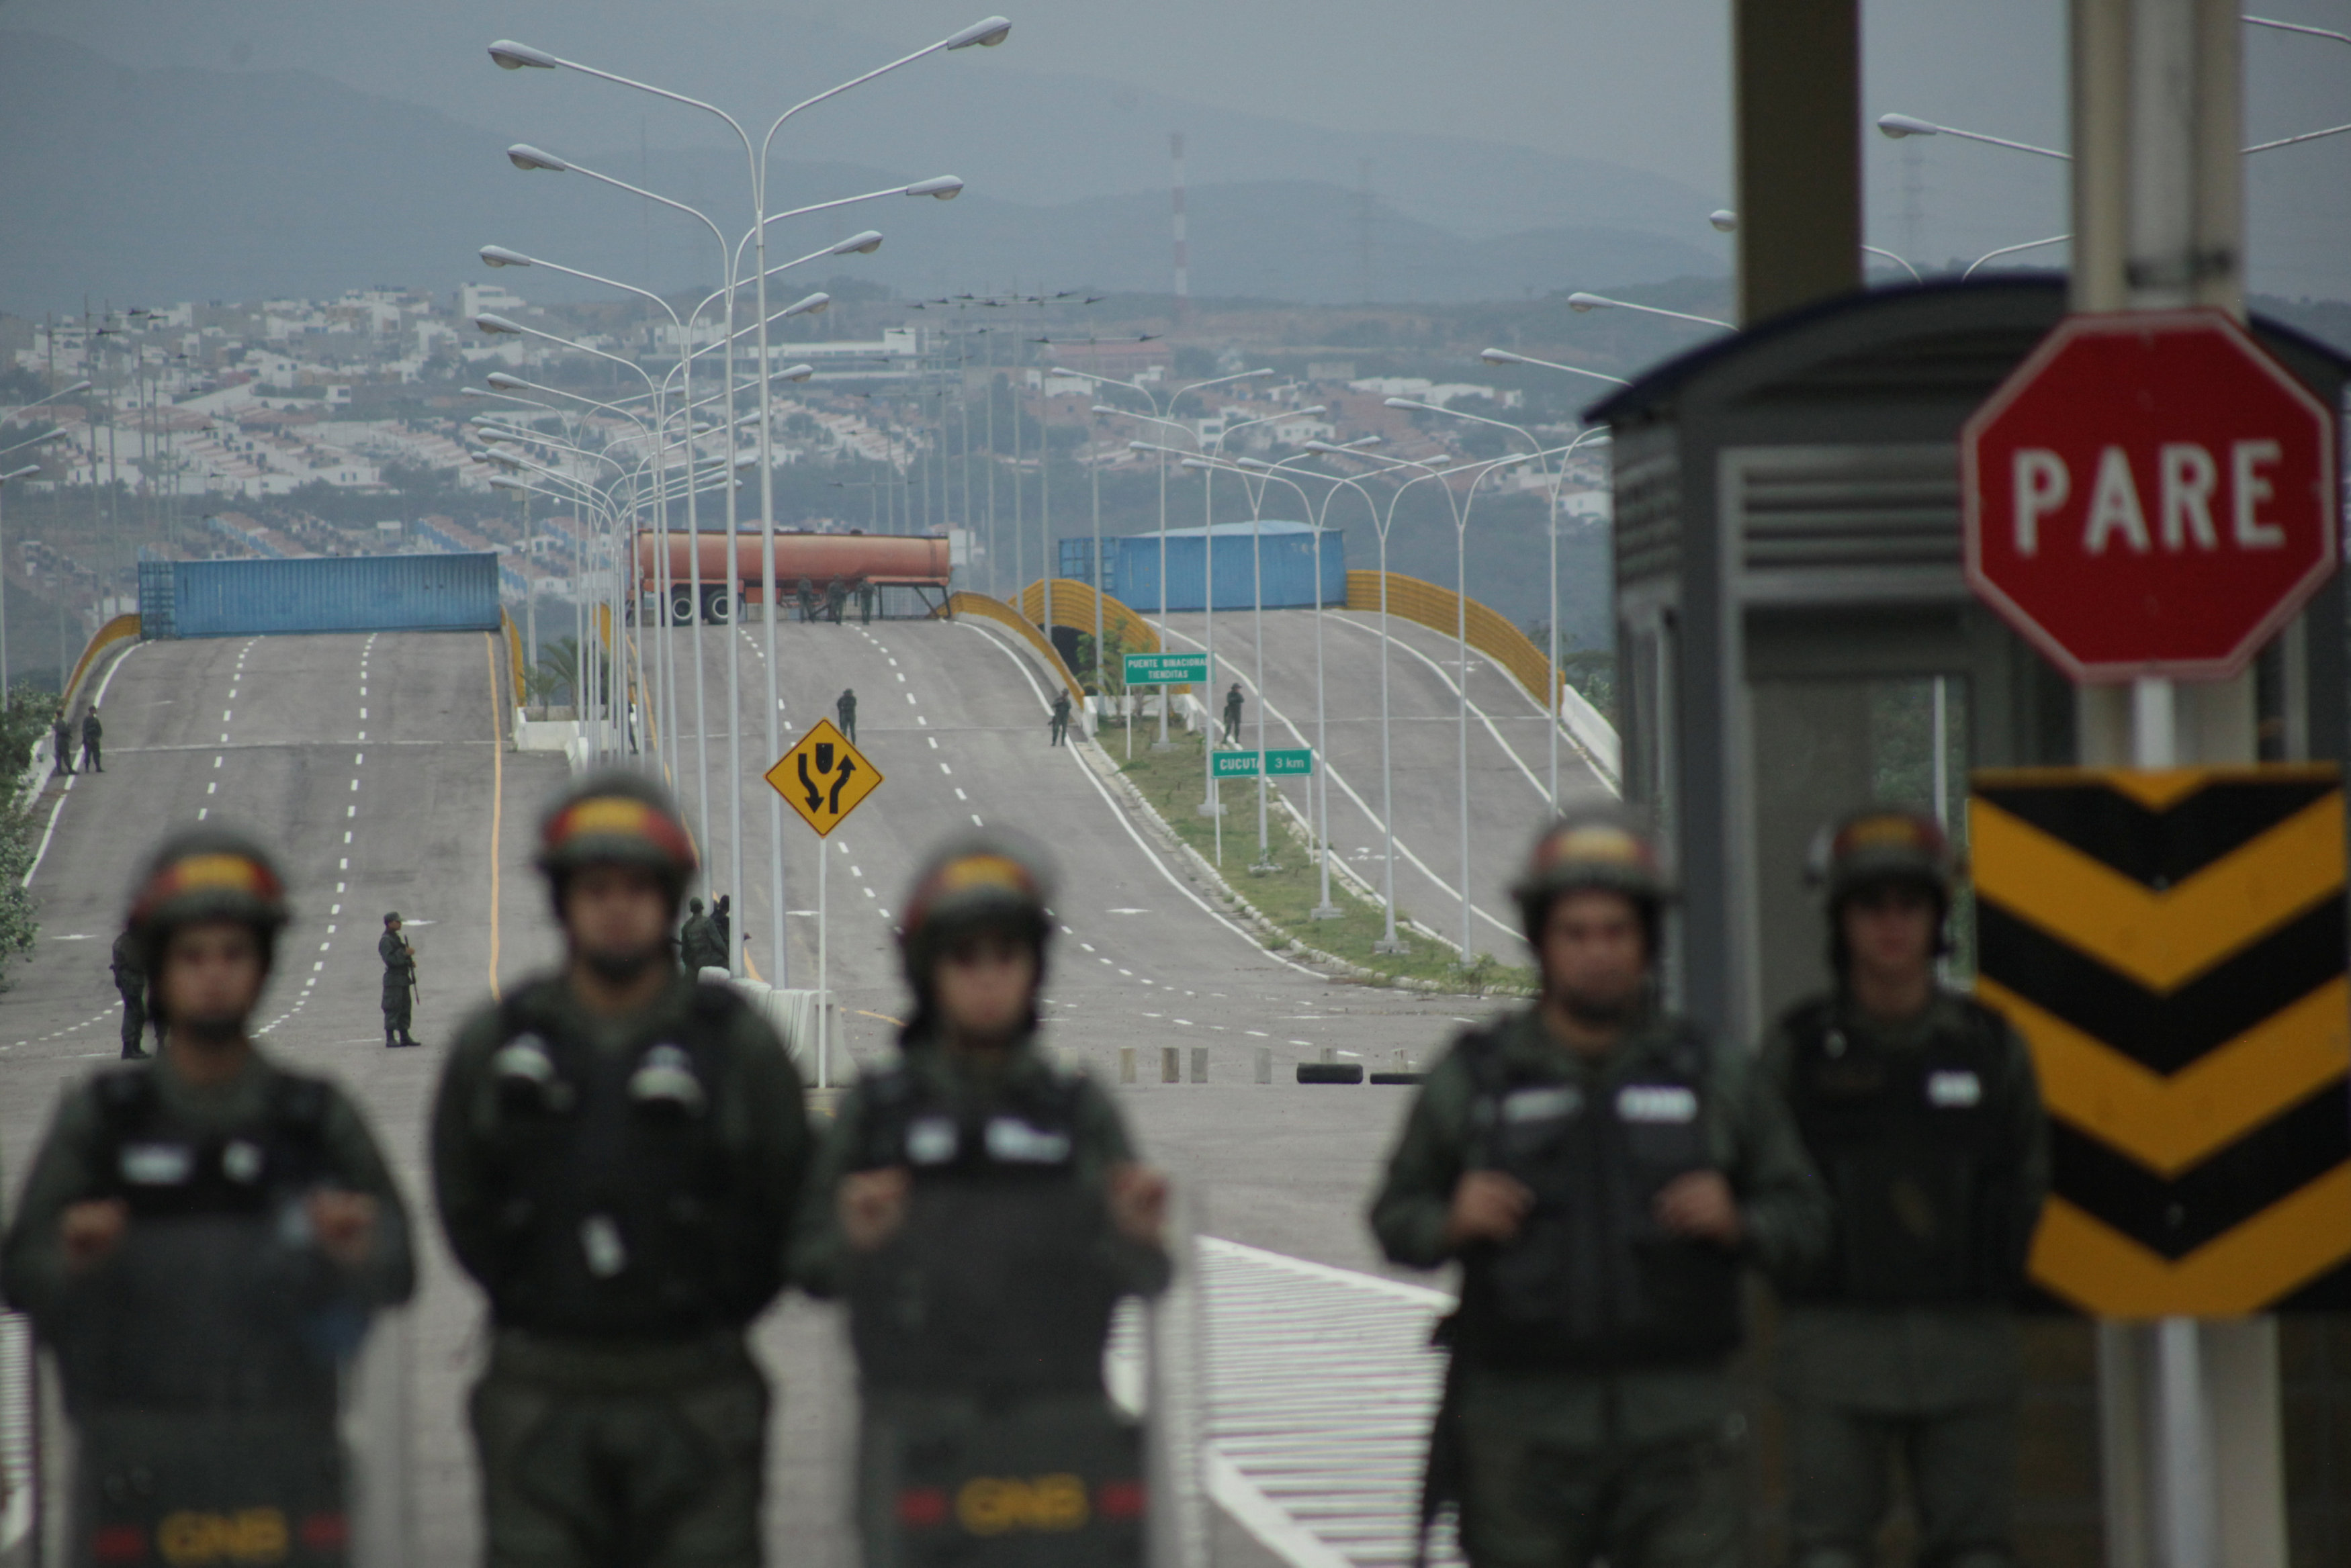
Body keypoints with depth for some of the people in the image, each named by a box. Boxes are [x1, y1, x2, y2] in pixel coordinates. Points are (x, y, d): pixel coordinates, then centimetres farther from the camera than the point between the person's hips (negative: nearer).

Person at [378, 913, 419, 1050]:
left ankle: (405, 1037, 15)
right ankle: (390, 1038, -9)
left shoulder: (396, 938, 19)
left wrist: (410, 962, 9)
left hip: (403, 979, 10)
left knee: (405, 1008, 11)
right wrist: (405, 953, -21)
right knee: (392, 1009, -10)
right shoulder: (385, 941, -11)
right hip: (393, 979, -10)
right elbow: (390, 959, -23)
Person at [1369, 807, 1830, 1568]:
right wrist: (1452, 1222, -11)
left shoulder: (1715, 1078, 7)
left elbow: (1804, 1217, 11)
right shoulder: (1471, 1080, 4)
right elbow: (1396, 1217, 10)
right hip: (1521, 1429, 0)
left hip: (1676, 1427, 0)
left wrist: (1736, 1222, -10)